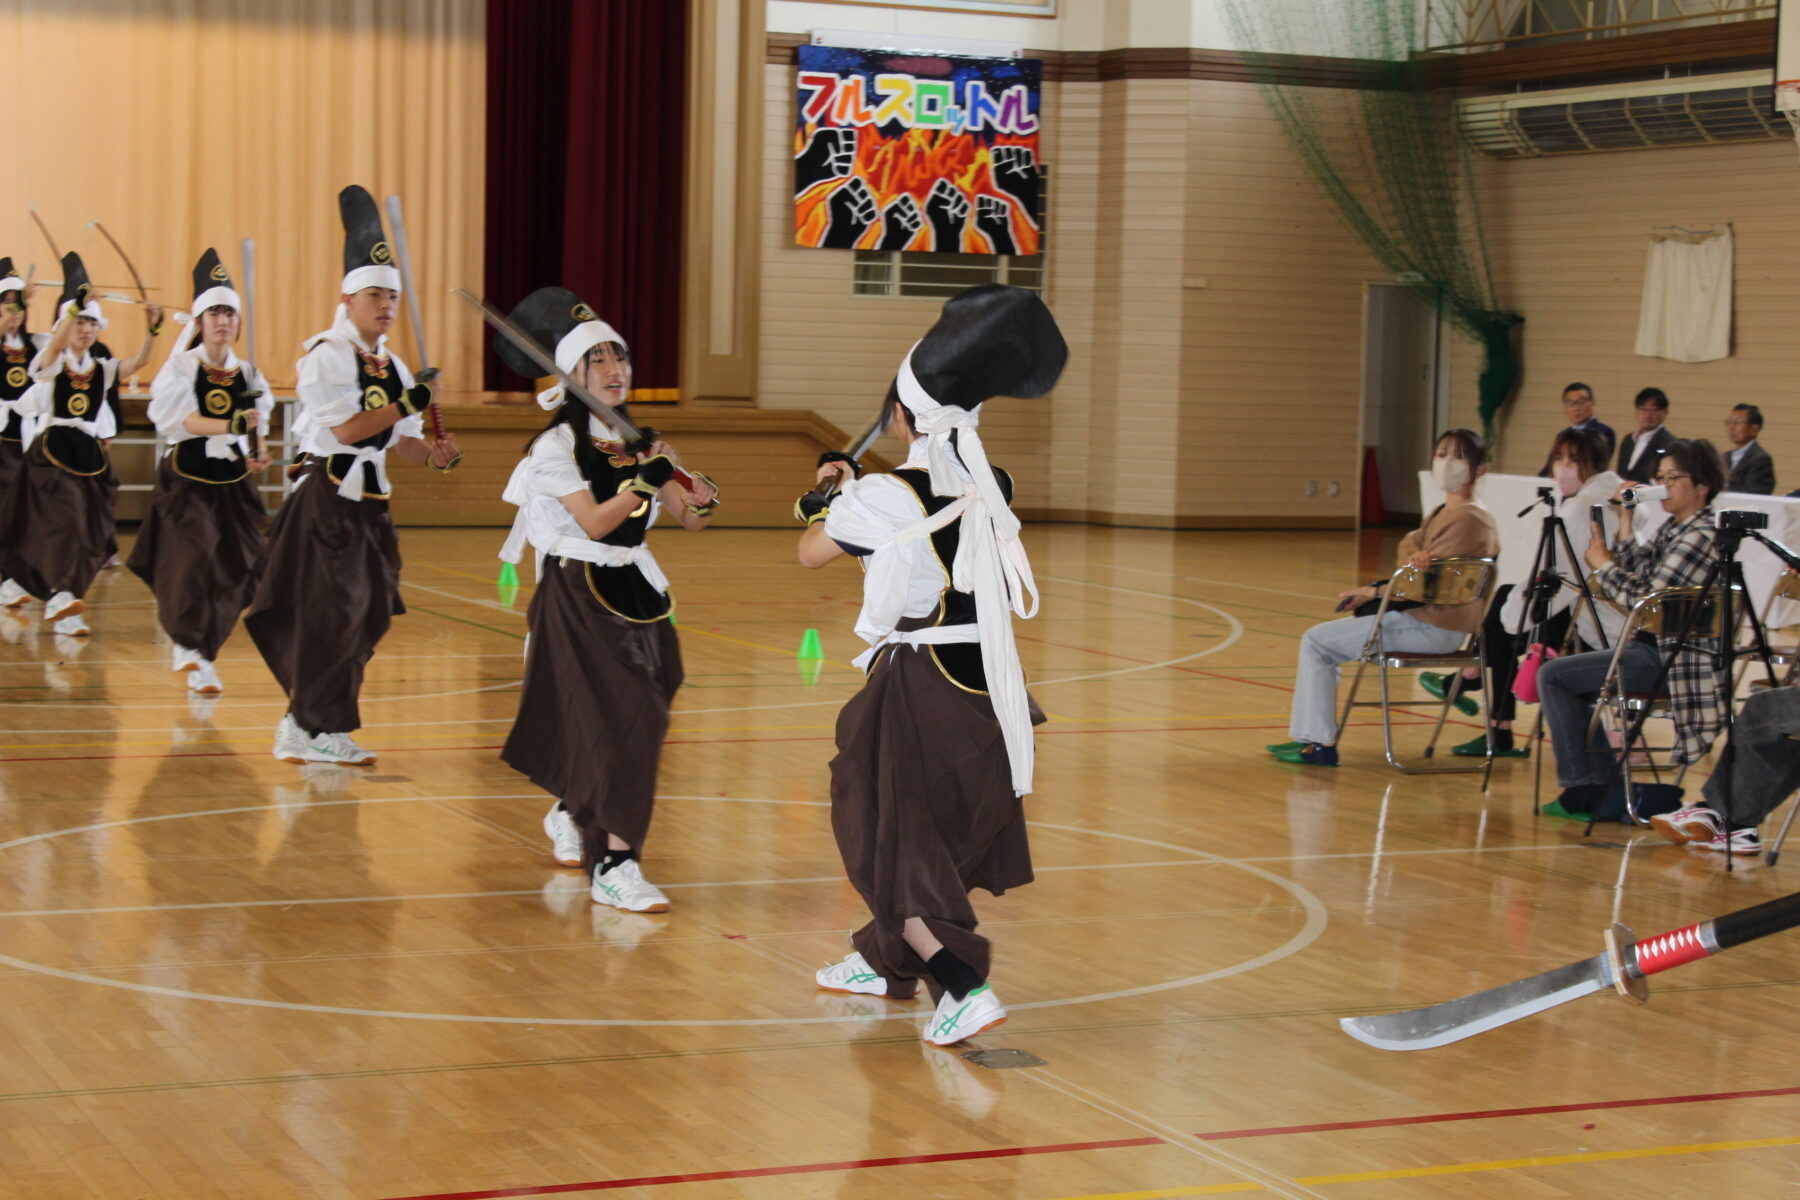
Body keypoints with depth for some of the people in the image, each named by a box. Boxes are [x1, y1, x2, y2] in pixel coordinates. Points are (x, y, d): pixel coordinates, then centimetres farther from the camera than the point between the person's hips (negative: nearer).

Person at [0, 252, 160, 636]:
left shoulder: (102, 369, 11)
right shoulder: (51, 364, -1)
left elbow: (139, 360, -2)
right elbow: (58, 339, -22)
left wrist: (151, 328, -18)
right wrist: (77, 303, -34)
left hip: (90, 456, 5)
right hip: (52, 453, -5)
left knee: (90, 537, 4)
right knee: (64, 520, -23)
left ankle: (59, 605, 14)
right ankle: (61, 595, -33)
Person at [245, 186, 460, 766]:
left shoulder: (393, 366, 14)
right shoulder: (326, 356, -9)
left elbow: (403, 441, 15)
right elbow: (347, 428, -18)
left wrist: (434, 454, -5)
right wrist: (407, 404, -18)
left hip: (369, 502, 8)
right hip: (325, 498, -8)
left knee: (367, 614, 9)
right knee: (330, 614, -9)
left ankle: (309, 723, 19)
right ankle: (313, 728, 0)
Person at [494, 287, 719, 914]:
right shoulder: (557, 445, -9)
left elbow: (686, 514, 7)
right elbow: (594, 522, -19)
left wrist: (700, 501, -14)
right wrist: (644, 482, -29)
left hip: (634, 590, 7)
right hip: (578, 596, -7)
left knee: (599, 723, 12)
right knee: (619, 721, -16)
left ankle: (570, 815, 39)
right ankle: (614, 863, -16)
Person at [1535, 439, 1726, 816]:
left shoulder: (1701, 537, -19)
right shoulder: (1673, 528, 11)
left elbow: (1645, 600, -22)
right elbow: (1637, 574, 6)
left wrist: (1603, 565, -9)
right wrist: (1625, 520, 0)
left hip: (1670, 657, -11)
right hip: (1653, 646, 11)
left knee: (1553, 676, -12)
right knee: (1566, 681, 19)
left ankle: (1581, 782, -4)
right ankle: (1603, 783, 17)